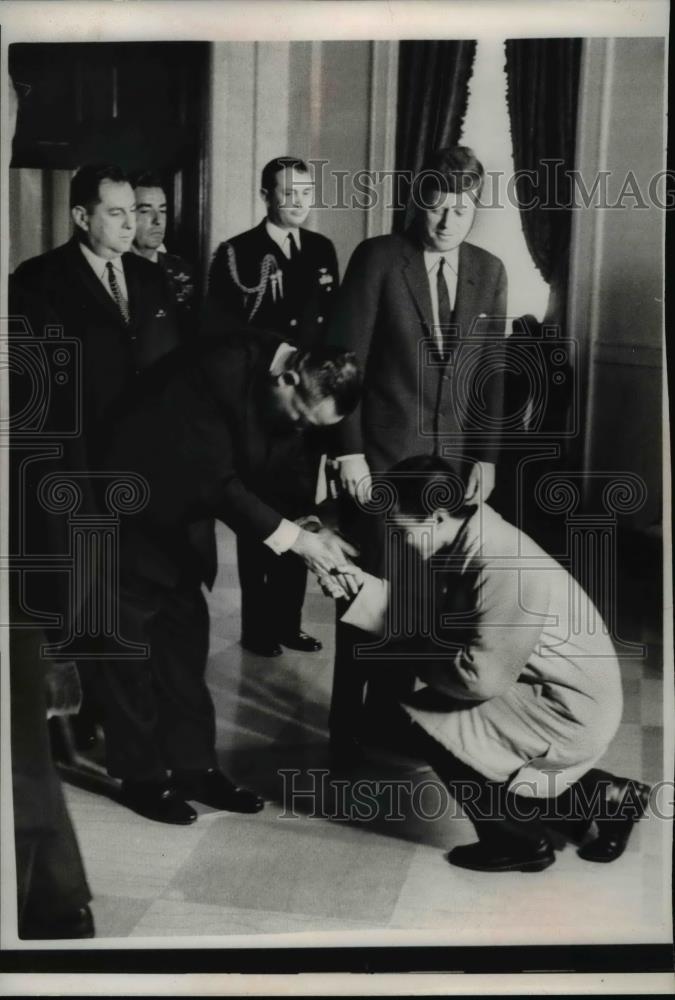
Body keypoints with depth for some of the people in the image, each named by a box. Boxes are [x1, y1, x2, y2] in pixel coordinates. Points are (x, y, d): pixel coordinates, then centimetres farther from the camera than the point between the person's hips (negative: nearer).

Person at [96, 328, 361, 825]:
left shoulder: (288, 400, -6)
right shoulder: (219, 371, -31)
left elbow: (267, 474, 2)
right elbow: (216, 480, -30)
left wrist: (304, 523, -16)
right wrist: (290, 537, -29)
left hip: (183, 521, 8)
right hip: (130, 514, -7)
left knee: (187, 644, 10)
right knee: (132, 651, 2)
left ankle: (193, 765, 21)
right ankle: (142, 776, 15)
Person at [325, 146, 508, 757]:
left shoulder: (490, 272, 8)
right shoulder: (378, 259, -4)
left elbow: (492, 372, 10)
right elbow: (346, 358, -6)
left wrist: (486, 456, 3)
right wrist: (349, 450, -11)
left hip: (454, 462, 4)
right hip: (380, 457, -3)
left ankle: (391, 721, 21)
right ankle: (348, 735, 17)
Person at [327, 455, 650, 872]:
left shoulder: (505, 569, -31)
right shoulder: (462, 540, -4)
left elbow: (479, 678, -27)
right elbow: (420, 610, 6)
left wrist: (410, 651, -12)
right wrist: (360, 583, -4)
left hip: (570, 708, -9)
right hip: (541, 685, 9)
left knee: (431, 724, -12)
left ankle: (521, 842, 8)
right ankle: (600, 797, 23)